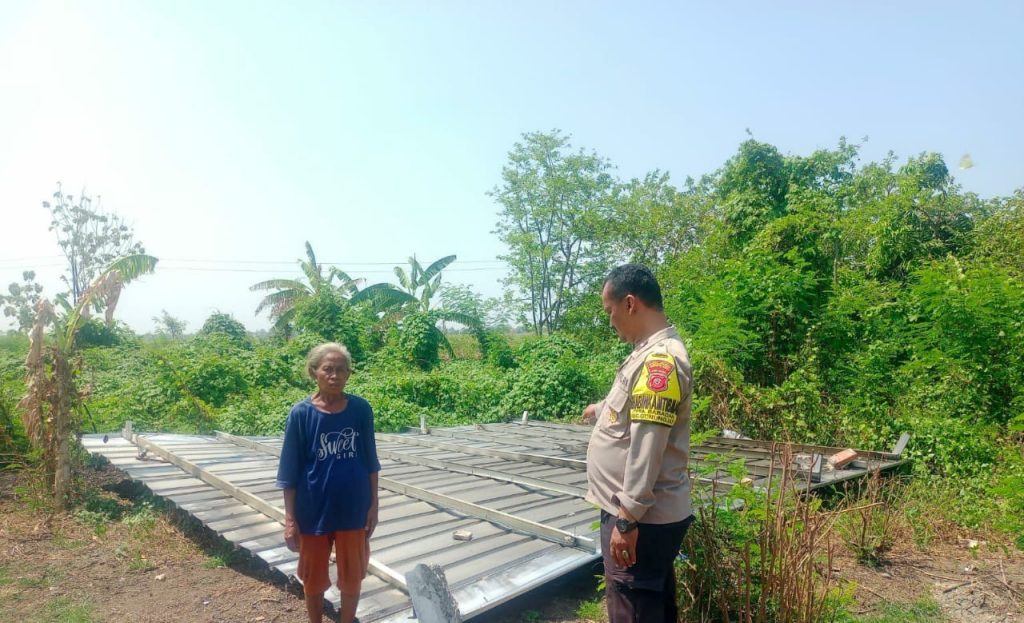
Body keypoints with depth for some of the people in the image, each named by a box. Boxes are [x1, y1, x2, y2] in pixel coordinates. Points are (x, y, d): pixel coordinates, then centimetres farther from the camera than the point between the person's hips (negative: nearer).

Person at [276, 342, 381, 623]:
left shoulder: (361, 409, -6)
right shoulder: (301, 414, -11)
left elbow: (370, 462, 2)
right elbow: (290, 472, -7)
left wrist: (373, 504, 2)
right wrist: (290, 519, -7)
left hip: (353, 510, 1)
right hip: (313, 512, -1)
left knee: (352, 578, 15)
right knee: (314, 580, 16)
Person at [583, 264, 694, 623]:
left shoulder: (660, 358, -22)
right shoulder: (651, 353, 11)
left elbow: (647, 448, -26)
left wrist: (627, 517, -24)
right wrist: (602, 410, 47)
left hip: (643, 519, -10)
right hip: (651, 514, 10)